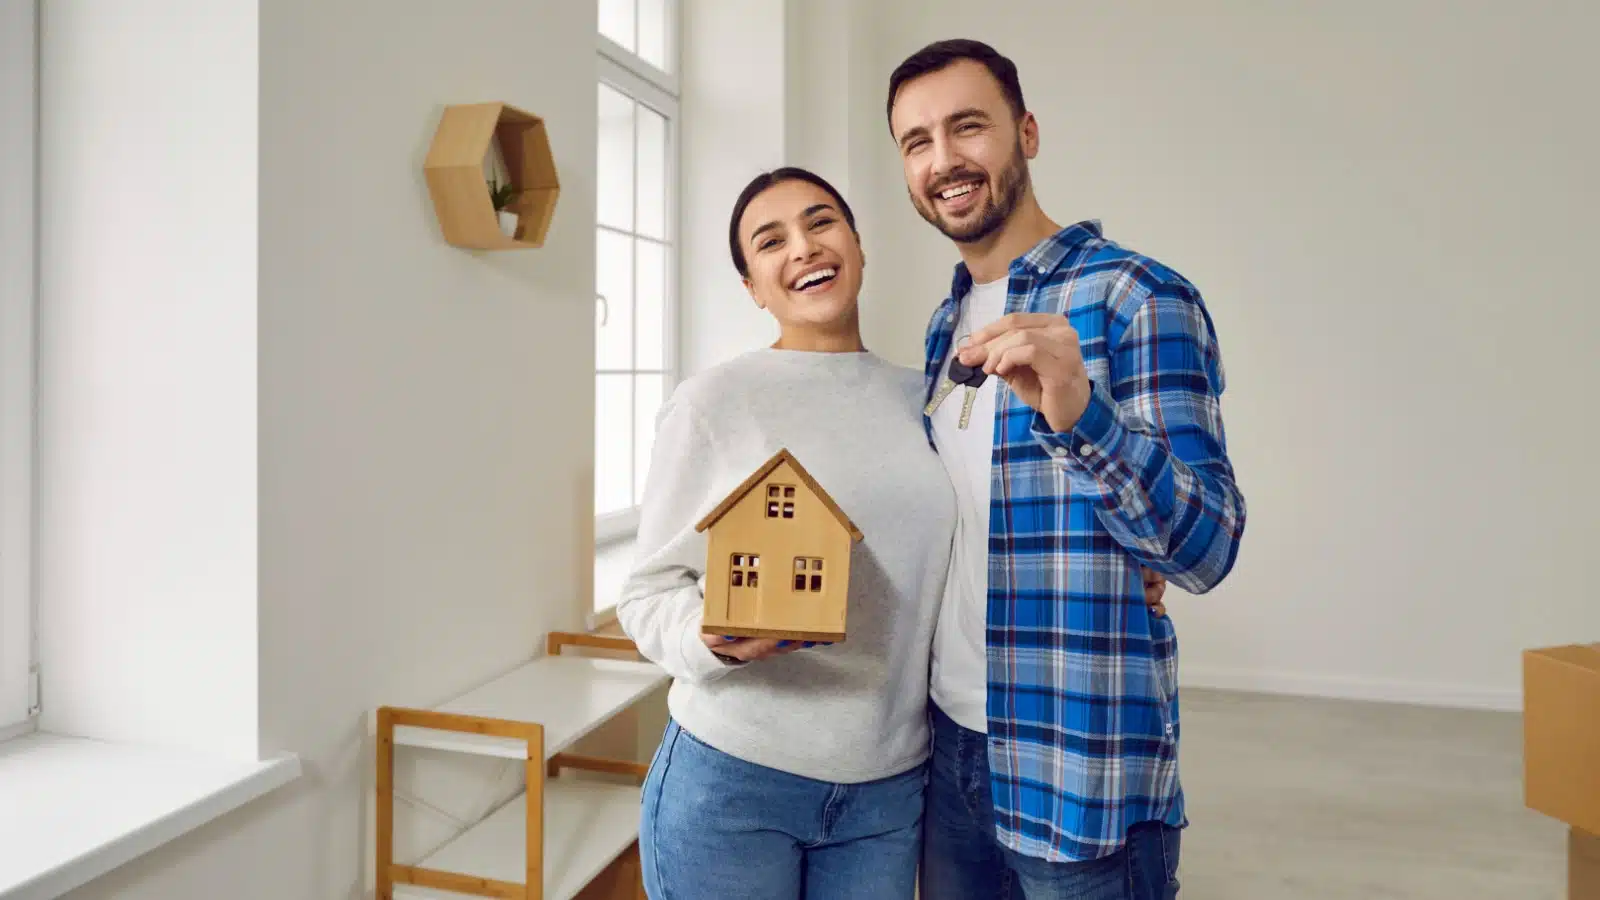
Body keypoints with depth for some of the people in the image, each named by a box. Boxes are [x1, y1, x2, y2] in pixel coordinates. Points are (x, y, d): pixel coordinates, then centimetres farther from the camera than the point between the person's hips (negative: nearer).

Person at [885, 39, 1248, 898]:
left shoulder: (1136, 297, -12)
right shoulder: (946, 322, 8)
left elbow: (1206, 548, -20)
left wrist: (1078, 412, -35)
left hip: (1083, 780, -6)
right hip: (948, 749, 7)